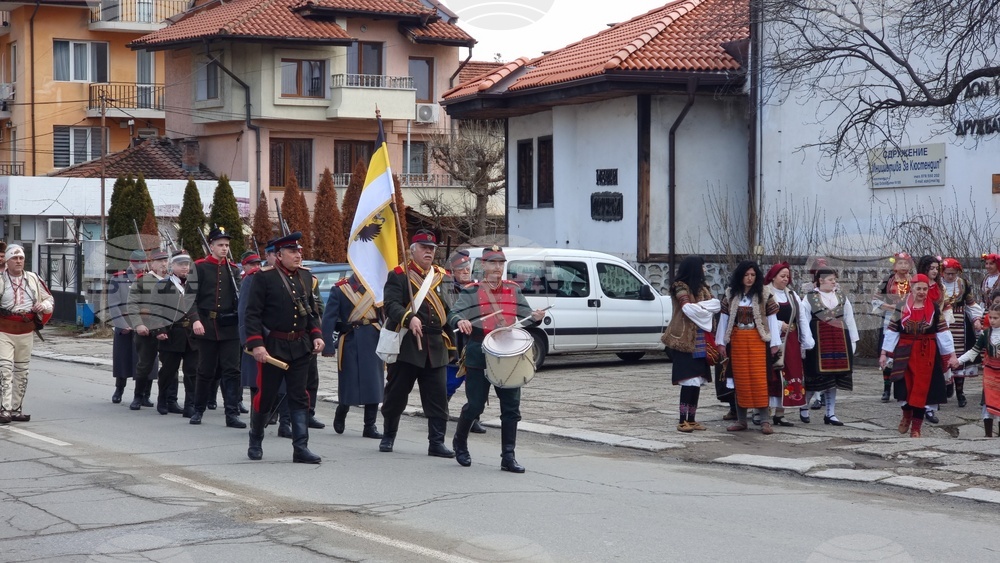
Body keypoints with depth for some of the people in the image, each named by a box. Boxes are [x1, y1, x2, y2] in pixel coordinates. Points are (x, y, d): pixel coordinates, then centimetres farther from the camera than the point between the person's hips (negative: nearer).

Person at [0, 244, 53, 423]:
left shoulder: (33, 279, 8)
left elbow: (49, 299, 15)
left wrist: (44, 305, -6)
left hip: (26, 332, 4)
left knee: (21, 371, 10)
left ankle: (17, 409, 19)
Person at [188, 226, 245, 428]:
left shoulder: (233, 269, 10)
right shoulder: (199, 267, -1)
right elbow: (192, 296, -7)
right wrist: (195, 320, -20)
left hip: (230, 326, 3)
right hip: (207, 326, -3)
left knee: (232, 371, -4)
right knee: (206, 371, 7)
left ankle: (232, 414, -3)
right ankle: (198, 410, 24)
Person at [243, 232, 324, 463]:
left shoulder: (306, 277, 10)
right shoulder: (264, 278, -8)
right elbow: (252, 314, -11)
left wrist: (316, 336, 6)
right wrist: (256, 345, -19)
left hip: (300, 347, 5)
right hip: (273, 346, -4)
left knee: (299, 398, 2)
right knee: (265, 397, 5)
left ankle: (300, 448, 3)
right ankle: (255, 443, 25)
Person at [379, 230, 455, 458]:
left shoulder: (442, 276, 13)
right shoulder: (398, 275, -2)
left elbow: (450, 309, 16)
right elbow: (391, 305, -16)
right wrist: (409, 318, -33)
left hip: (435, 348, 4)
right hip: (406, 347, -4)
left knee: (438, 397, -1)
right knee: (396, 395, 7)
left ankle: (437, 442, 4)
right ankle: (388, 437, 24)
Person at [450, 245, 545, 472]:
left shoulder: (513, 290, 12)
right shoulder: (471, 291, 2)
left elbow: (525, 317, 12)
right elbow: (453, 315, -8)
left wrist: (535, 318, -11)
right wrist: (461, 321, -31)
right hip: (478, 357, -3)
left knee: (511, 408, 0)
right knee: (475, 406, 3)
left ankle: (508, 457, 6)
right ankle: (460, 443, 29)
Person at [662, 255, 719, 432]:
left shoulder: (702, 287, 18)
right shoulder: (680, 287, -6)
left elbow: (716, 305, 7)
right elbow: (688, 308, -19)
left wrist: (698, 307, -10)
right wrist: (705, 309, -1)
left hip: (700, 340, 8)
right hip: (685, 339, -7)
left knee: (697, 380, 6)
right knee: (689, 379, -12)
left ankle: (691, 419, 11)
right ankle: (683, 420, -10)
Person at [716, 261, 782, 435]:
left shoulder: (764, 295, 0)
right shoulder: (730, 295, 6)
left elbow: (772, 319, 0)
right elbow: (723, 319, 8)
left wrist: (775, 343, -3)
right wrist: (721, 342, 6)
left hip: (757, 340, -2)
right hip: (737, 340, 2)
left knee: (759, 379, -7)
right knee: (740, 380, 5)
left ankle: (764, 421, -3)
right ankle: (741, 420, 12)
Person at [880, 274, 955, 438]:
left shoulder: (934, 308, -1)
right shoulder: (901, 307, 0)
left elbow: (943, 332, -1)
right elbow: (892, 331, 1)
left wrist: (952, 354, -3)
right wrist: (884, 353, -2)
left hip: (926, 354, 0)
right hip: (905, 353, 0)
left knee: (921, 389, 0)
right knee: (906, 387, 6)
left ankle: (916, 427, 9)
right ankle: (906, 416, 35)